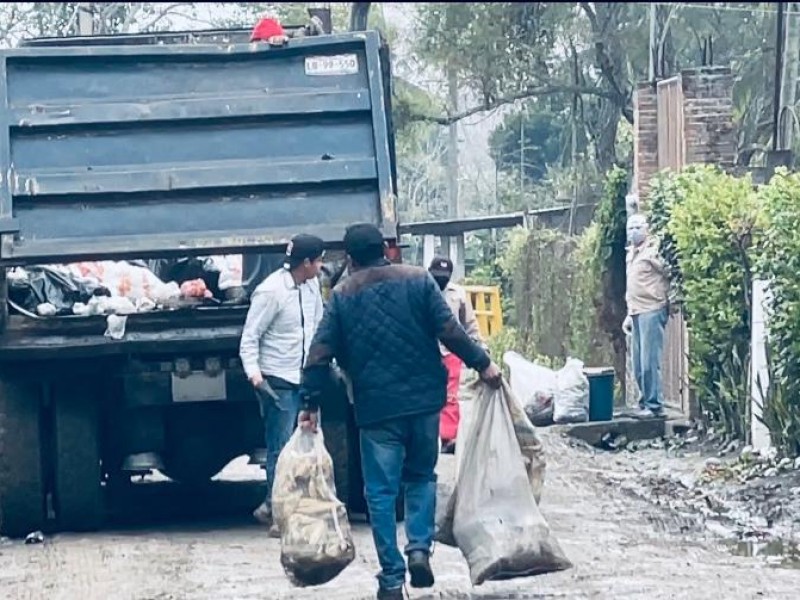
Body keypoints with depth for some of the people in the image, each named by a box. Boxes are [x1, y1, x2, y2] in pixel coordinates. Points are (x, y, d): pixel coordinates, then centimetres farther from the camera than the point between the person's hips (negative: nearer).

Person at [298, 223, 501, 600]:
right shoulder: (417, 280, 4)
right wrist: (481, 363, 3)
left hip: (376, 407, -1)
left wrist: (310, 404, 4)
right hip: (423, 399, 1)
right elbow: (449, 330, -4)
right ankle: (419, 547, 0)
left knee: (381, 491, 5)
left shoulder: (342, 296, 4)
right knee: (422, 476, 20)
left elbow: (320, 354, 0)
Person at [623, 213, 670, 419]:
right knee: (638, 364, 10)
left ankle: (654, 406, -6)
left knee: (649, 362, -10)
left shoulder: (653, 250, -7)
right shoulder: (631, 254, 20)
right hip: (637, 313, 9)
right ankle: (645, 403, 17)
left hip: (652, 311, -9)